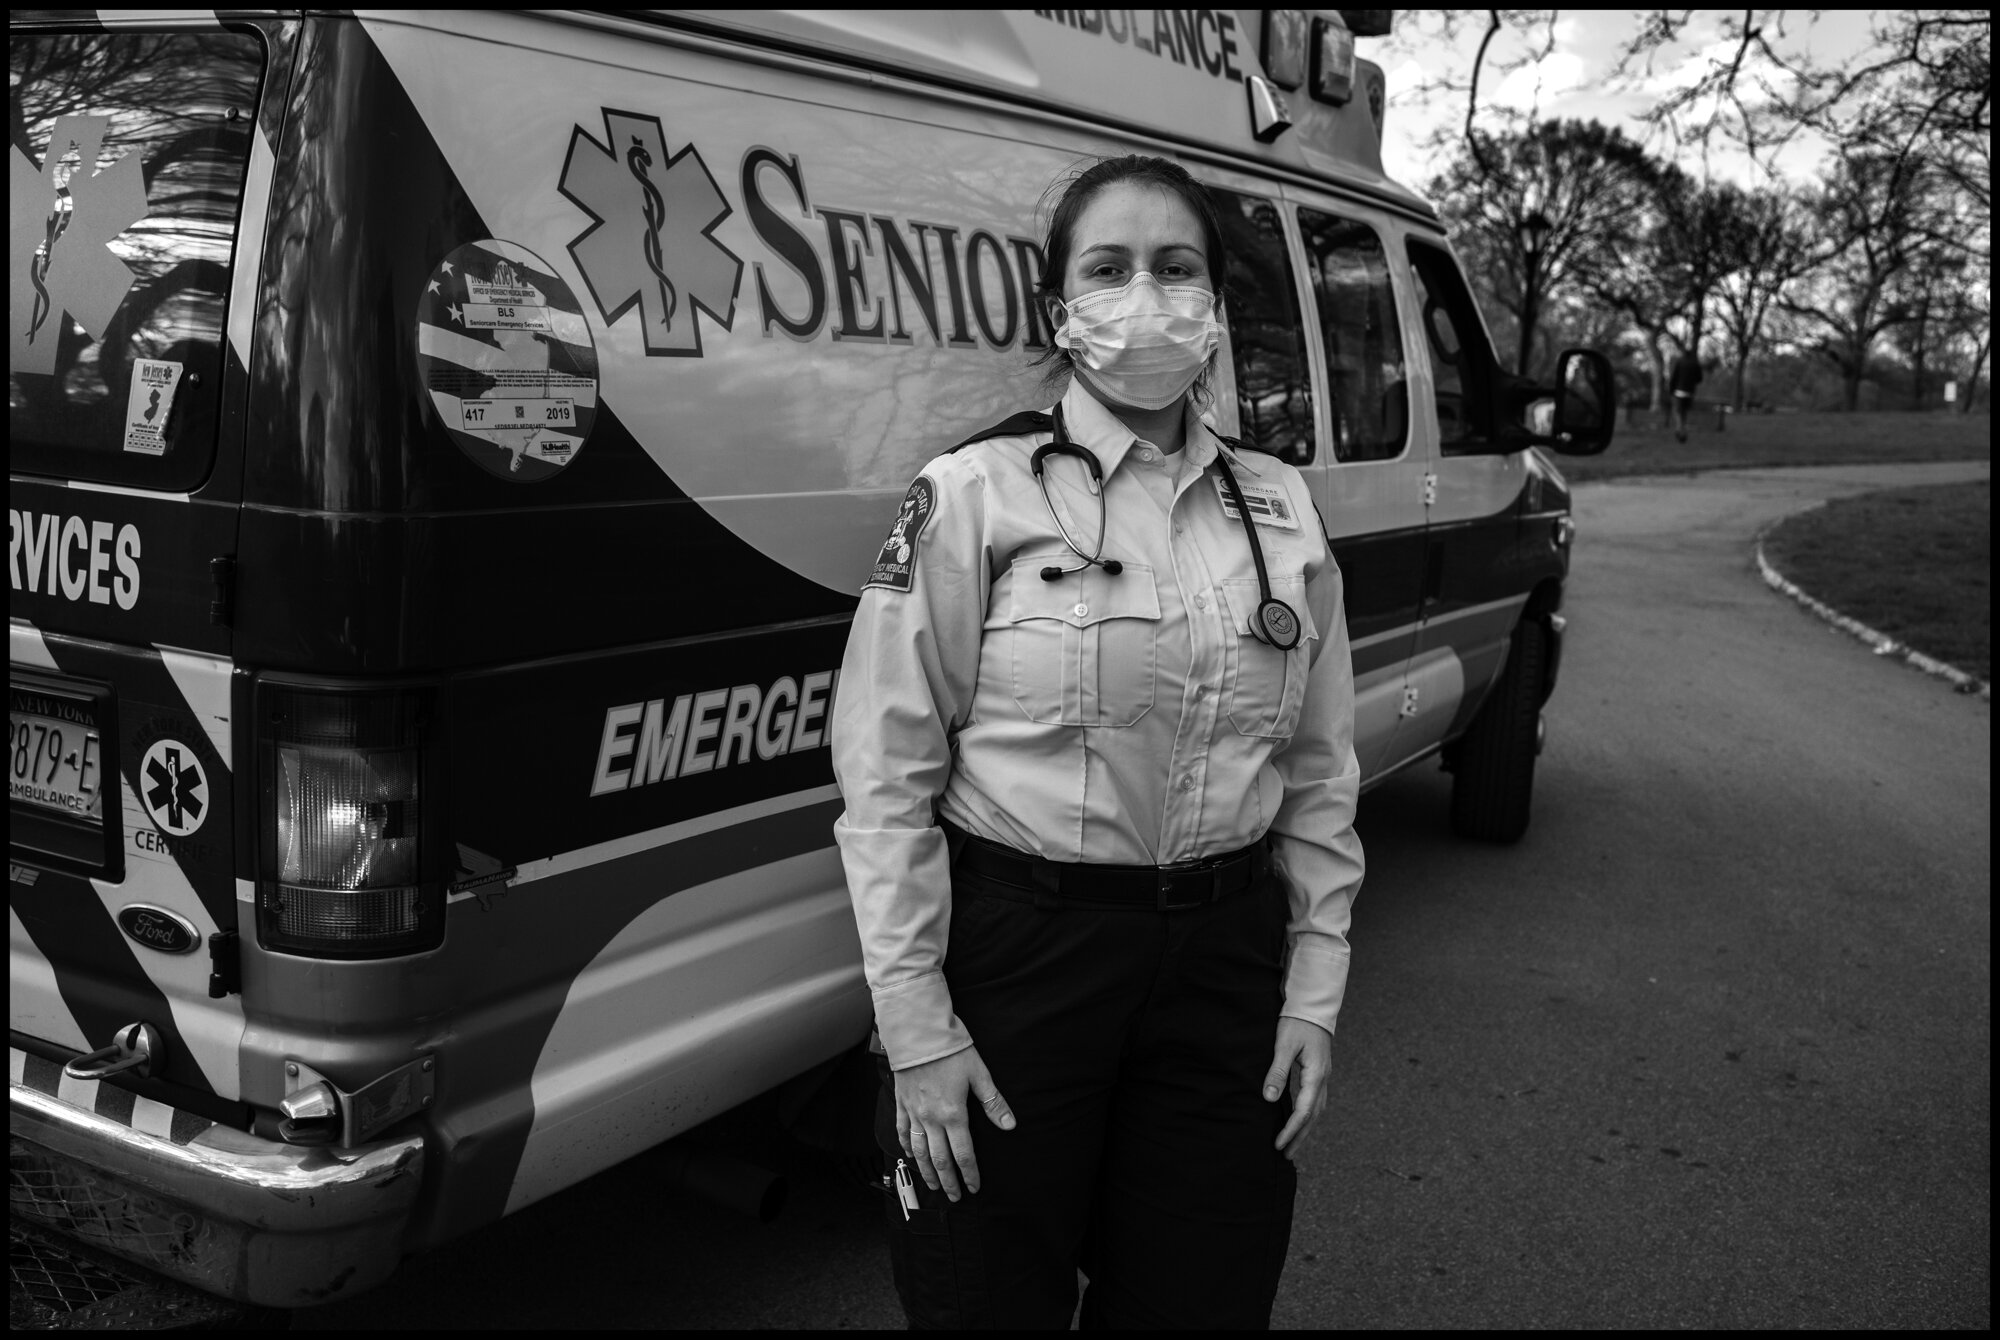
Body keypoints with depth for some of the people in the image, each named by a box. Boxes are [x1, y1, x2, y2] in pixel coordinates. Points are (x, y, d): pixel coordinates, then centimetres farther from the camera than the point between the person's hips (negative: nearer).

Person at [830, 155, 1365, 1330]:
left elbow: (1320, 771, 9)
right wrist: (915, 1029, -12)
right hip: (1015, 952, -3)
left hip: (1225, 959, 4)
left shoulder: (1282, 508, 4)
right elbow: (888, 776, -9)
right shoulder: (973, 497, -8)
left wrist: (1315, 992, 4)